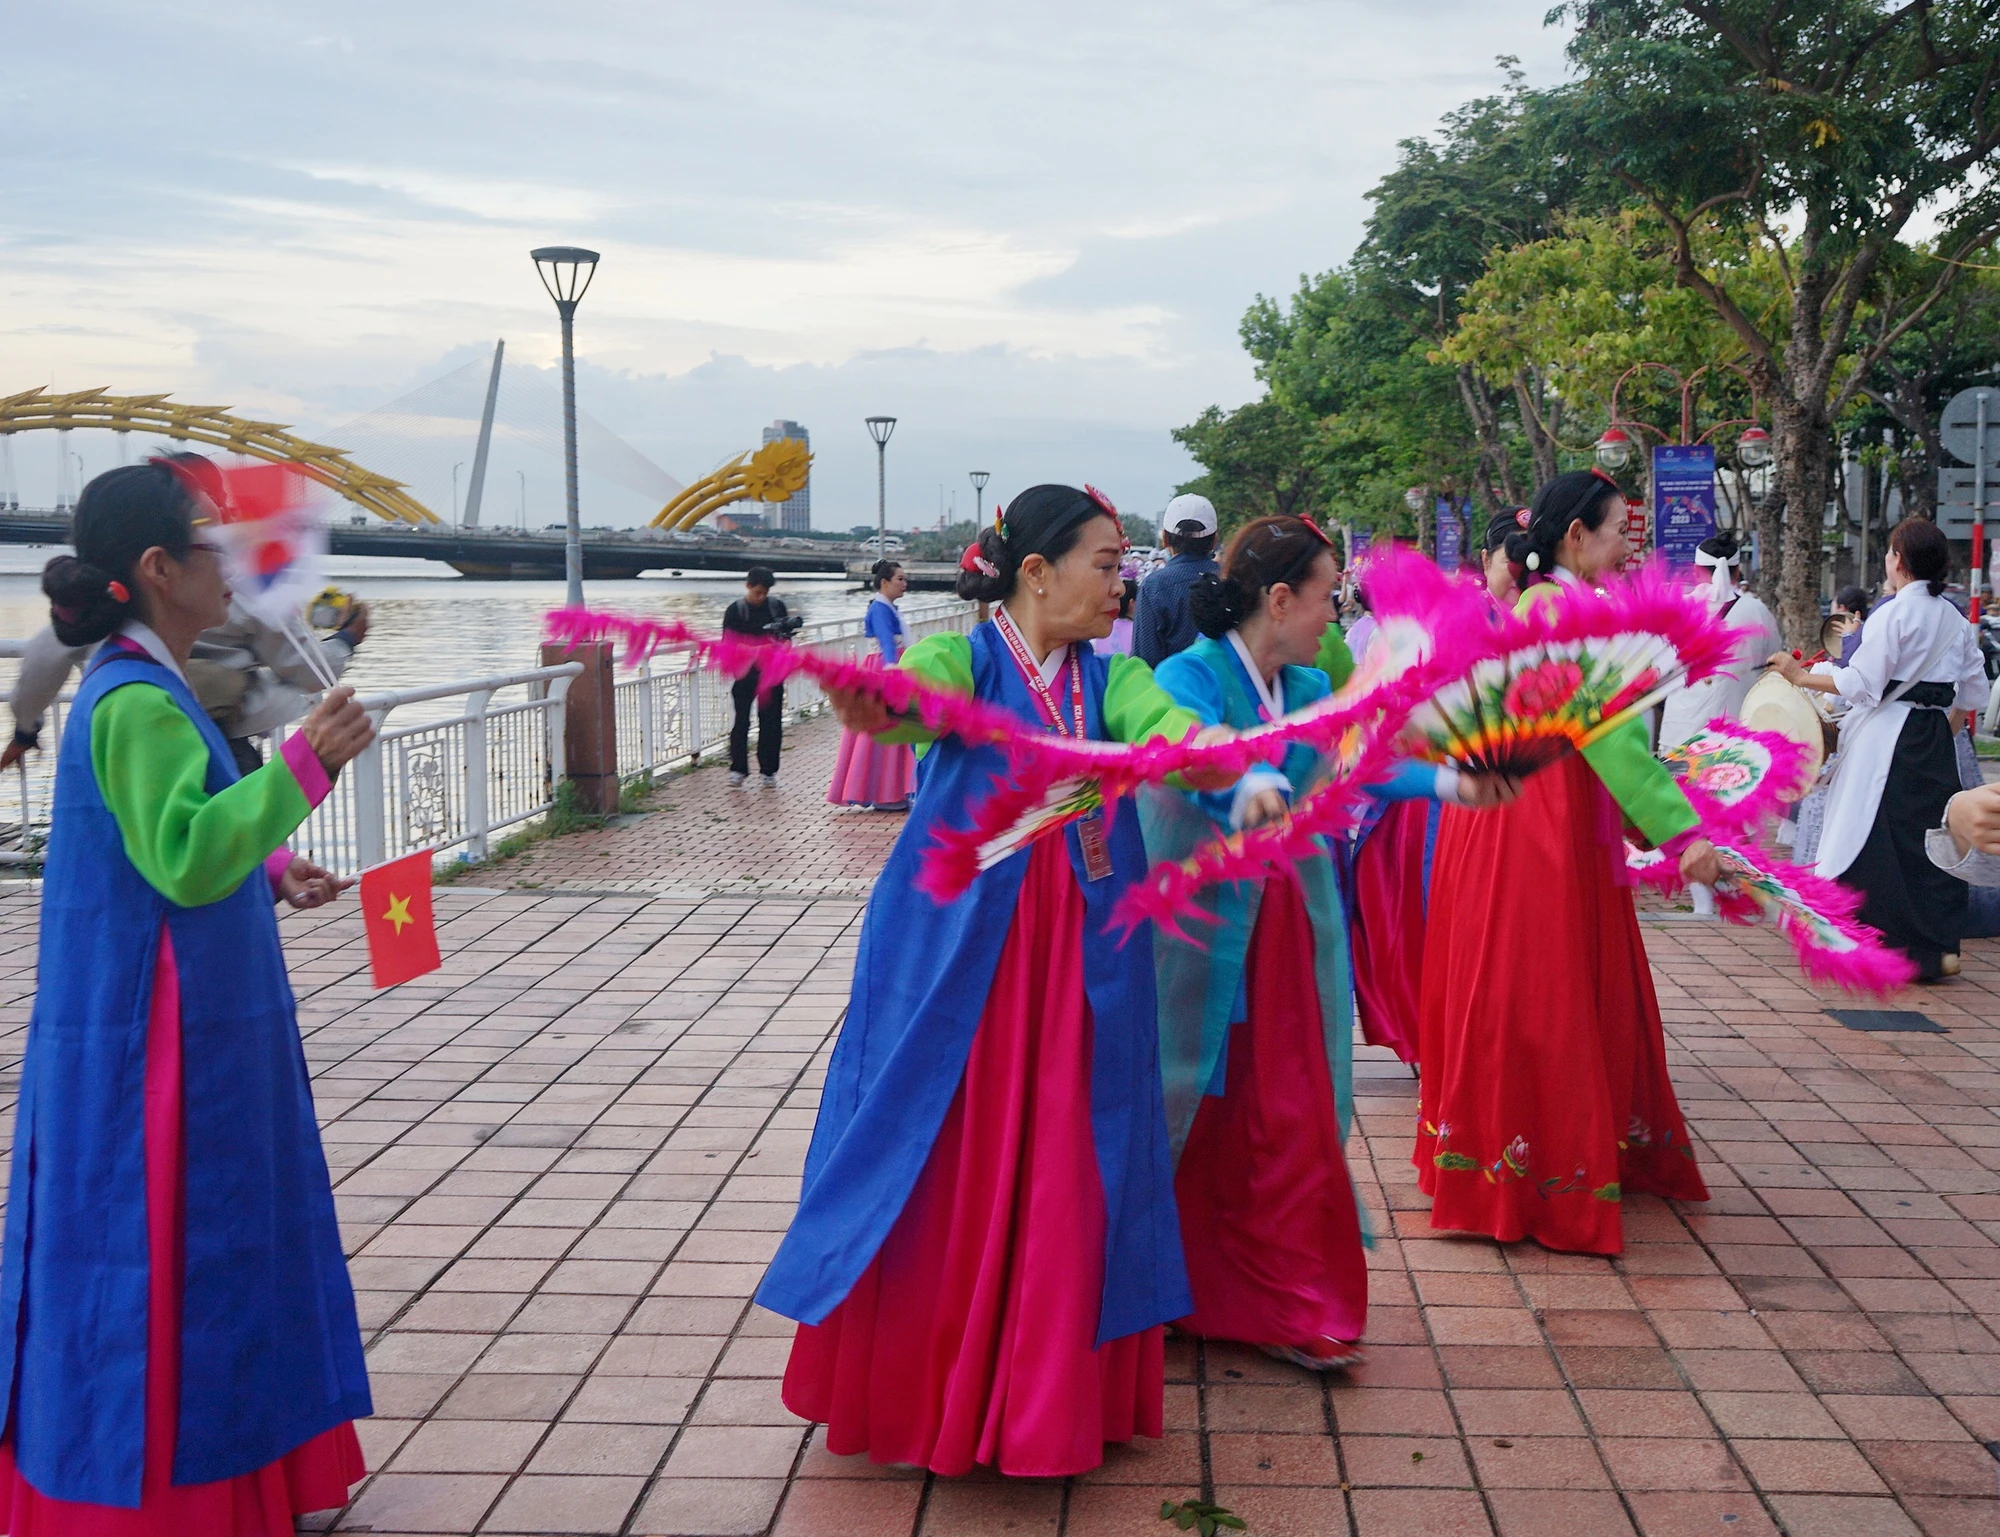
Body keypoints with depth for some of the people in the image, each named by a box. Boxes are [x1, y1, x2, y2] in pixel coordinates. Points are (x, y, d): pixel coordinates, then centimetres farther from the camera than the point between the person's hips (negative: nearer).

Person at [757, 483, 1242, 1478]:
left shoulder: (1110, 680, 7)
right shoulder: (967, 659, -3)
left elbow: (1169, 727, -14)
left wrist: (1238, 770, -36)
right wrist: (875, 699, -51)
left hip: (1080, 972, 3)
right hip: (959, 964, -3)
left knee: (1064, 1180, 6)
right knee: (940, 1174, 4)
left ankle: (1052, 1405, 22)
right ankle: (918, 1390, 23)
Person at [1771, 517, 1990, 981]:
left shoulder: (1892, 613, -12)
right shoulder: (1954, 619, 10)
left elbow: (1862, 682, -17)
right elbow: (1973, 690, 14)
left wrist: (1801, 677, -10)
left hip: (1888, 735, -7)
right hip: (1935, 743, 7)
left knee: (1876, 839, 0)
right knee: (1934, 836, 11)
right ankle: (1939, 947, 12)